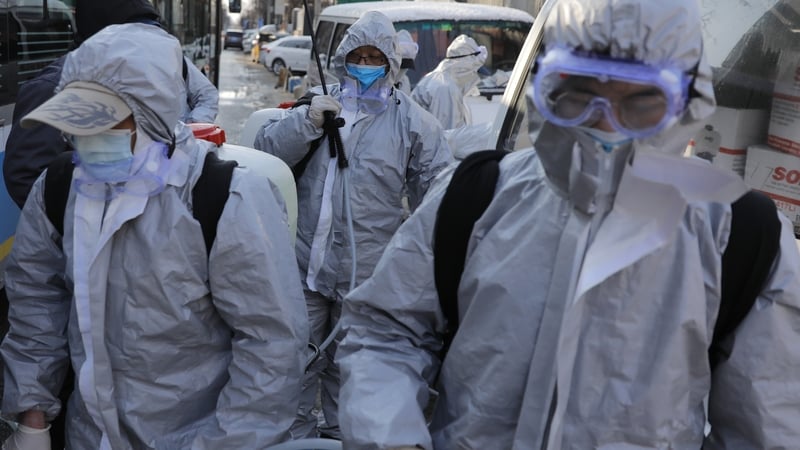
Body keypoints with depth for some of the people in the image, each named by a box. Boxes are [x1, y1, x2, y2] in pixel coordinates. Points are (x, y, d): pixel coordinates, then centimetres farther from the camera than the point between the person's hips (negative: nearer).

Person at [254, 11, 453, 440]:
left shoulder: (412, 120, 1)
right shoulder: (318, 101, 6)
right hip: (305, 262, 1)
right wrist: (306, 121, -18)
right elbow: (265, 149, -3)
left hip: (366, 274, -1)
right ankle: (294, 432, 34)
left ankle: (338, 432, 40)